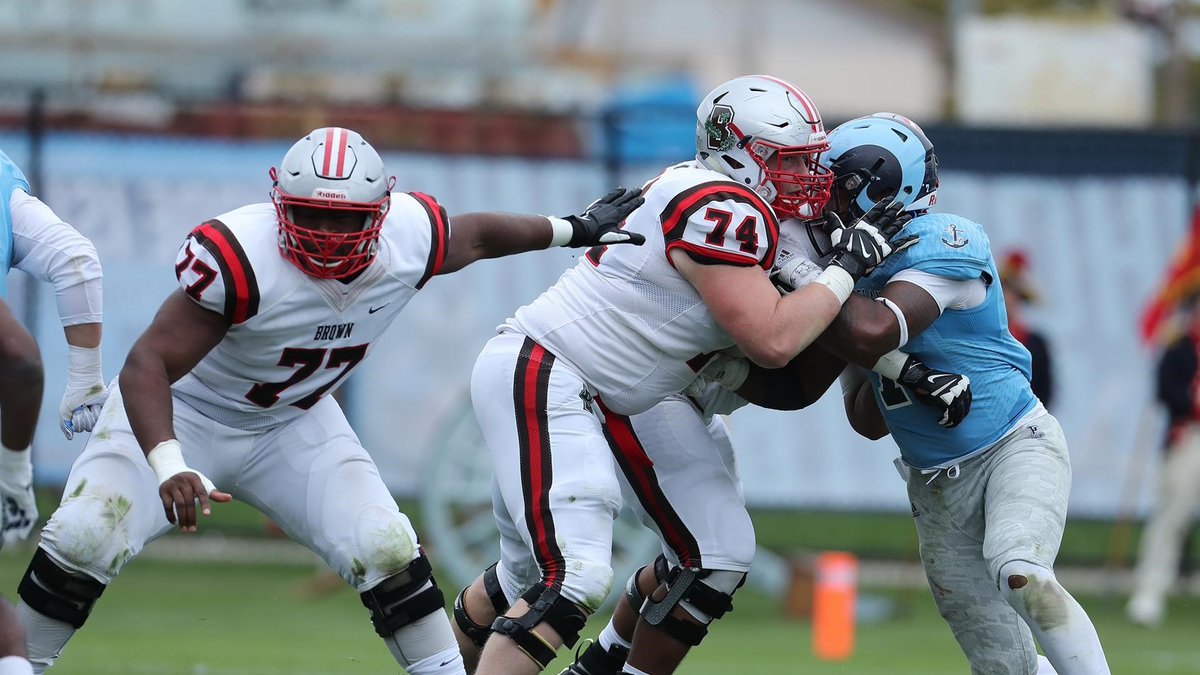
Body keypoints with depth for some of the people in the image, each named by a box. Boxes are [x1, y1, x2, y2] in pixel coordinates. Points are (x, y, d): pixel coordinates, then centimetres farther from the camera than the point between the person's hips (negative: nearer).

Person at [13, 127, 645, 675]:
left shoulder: (407, 239, -19)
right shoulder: (238, 259, -37)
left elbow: (477, 236, 6)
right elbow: (147, 367, -38)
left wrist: (574, 229, 19)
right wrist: (169, 469, -52)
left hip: (292, 422, 5)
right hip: (182, 412, -4)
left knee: (386, 552, -9)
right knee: (80, 542, -20)